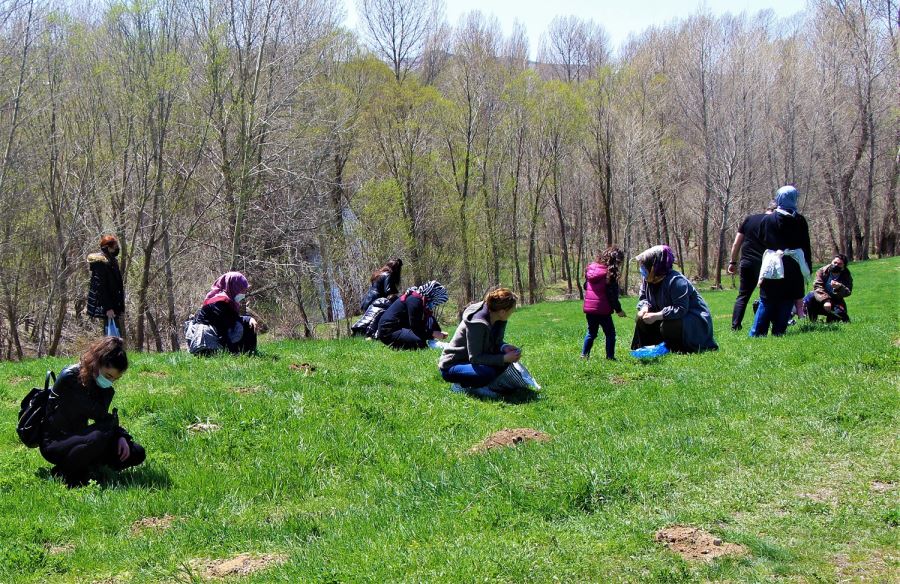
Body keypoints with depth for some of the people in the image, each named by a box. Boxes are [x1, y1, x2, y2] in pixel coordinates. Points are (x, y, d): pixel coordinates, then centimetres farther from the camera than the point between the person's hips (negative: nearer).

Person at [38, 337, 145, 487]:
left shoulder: (102, 386, 2)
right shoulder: (70, 378, -21)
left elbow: (104, 418, 9)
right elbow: (98, 414, -22)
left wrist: (121, 436, -7)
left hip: (78, 438, 8)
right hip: (54, 444, -8)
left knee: (136, 454, -5)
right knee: (99, 437, -38)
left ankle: (81, 469, 1)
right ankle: (63, 473, -14)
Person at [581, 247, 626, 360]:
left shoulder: (591, 267, 6)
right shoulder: (610, 273, -14)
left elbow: (585, 286, 16)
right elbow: (613, 295, -12)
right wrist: (618, 309, -3)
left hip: (589, 308, 6)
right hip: (602, 309, -6)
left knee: (591, 332, 19)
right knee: (610, 333, 6)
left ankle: (584, 355, 17)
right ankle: (610, 357, 3)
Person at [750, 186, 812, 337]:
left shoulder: (767, 219, 0)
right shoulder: (800, 220, -1)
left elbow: (762, 241, 7)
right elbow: (806, 247, 2)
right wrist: (808, 269, 8)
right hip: (793, 268, -1)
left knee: (766, 302, 5)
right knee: (786, 301, 5)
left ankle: (756, 333, 0)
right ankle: (778, 332, 1)